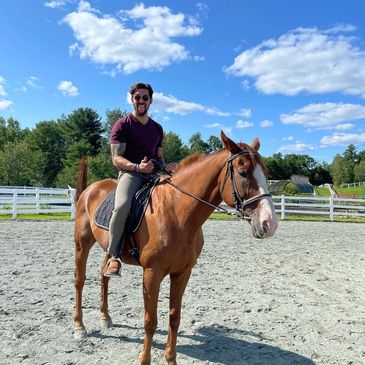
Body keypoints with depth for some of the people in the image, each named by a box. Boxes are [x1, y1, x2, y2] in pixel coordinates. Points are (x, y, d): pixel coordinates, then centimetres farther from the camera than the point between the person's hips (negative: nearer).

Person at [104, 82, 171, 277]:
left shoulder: (157, 128, 20)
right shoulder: (122, 125, 2)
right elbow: (116, 159, -6)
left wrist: (166, 167, 3)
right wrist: (137, 167, -23)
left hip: (153, 175, 6)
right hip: (130, 173, -6)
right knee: (122, 207, -36)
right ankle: (114, 256, -20)